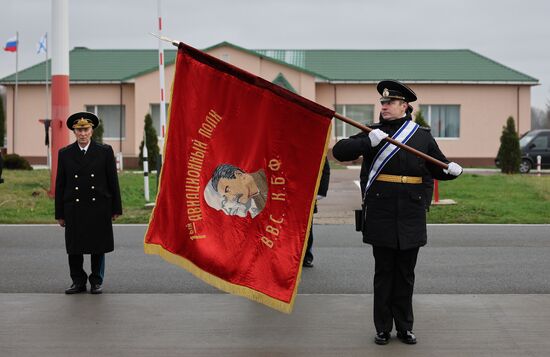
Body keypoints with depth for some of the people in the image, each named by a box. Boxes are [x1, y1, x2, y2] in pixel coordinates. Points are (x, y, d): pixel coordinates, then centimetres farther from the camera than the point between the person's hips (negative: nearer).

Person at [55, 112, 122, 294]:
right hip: (74, 209, 1)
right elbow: (60, 185, 6)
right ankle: (78, 282, 18)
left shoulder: (105, 151, 2)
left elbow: (113, 181, 3)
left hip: (99, 209, -1)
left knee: (98, 247, 5)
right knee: (74, 248, 5)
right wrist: (60, 213, 3)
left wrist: (116, 209, 0)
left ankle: (96, 282, 18)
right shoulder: (65, 154, 5)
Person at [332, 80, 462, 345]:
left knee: (405, 274, 9)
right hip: (381, 215, -1)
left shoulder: (423, 136, 8)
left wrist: (452, 170, -8)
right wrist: (368, 142, -19)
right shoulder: (373, 133, 4)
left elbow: (438, 169, 15)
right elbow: (340, 151, -5)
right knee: (383, 273, 5)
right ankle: (383, 329, 14)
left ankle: (405, 327, 19)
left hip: (411, 217, 1)